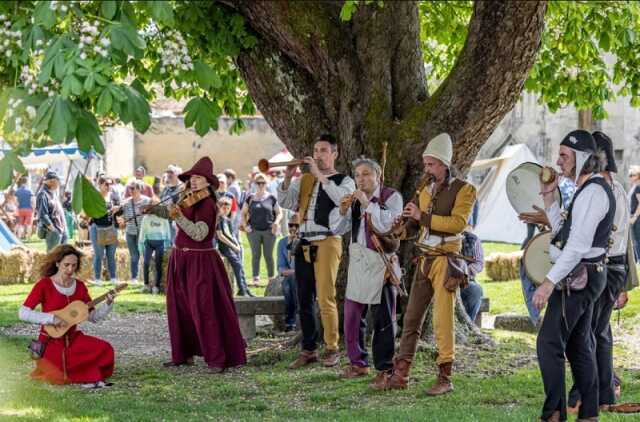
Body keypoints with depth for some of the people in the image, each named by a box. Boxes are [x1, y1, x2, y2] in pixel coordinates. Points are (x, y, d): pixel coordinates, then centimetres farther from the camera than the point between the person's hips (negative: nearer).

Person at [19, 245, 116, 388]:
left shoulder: (79, 286, 5)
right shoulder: (44, 285, -10)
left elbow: (93, 317, 8)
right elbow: (23, 313, -18)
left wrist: (108, 304, -10)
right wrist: (51, 318, -25)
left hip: (73, 339, 5)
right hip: (51, 342, -5)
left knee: (105, 349, -21)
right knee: (58, 380, -27)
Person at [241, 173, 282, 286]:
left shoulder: (271, 198, 5)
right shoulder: (250, 199, 7)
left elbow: (279, 213, 10)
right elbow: (243, 213, 13)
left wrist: (276, 222, -8)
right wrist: (245, 225, 0)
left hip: (269, 231, -1)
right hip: (254, 231, 1)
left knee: (268, 255, 4)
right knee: (256, 255, 1)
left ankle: (271, 278, 11)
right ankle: (255, 279, 3)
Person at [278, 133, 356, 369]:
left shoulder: (344, 180, 4)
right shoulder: (304, 180, 17)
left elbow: (342, 199, -18)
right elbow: (285, 203, 7)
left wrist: (320, 176, -18)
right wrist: (288, 178, -8)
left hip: (327, 242, -5)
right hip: (304, 243, 5)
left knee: (325, 298, -10)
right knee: (304, 299, 6)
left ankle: (332, 349, -2)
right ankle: (308, 350, 13)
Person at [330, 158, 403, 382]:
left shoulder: (391, 197, -4)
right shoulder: (355, 199, 13)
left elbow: (388, 224, -20)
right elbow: (336, 228, 11)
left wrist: (368, 204, -20)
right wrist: (343, 210, -7)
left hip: (381, 264, -6)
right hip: (358, 262, 6)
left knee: (383, 318, -3)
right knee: (352, 316, 7)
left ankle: (384, 368, 3)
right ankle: (358, 363, 19)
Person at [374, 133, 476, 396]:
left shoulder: (463, 190, -5)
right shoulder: (426, 191, 16)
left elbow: (458, 223, -19)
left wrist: (423, 216, -20)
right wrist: (403, 227, -1)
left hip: (446, 260, -7)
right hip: (424, 260, 7)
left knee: (442, 320, -8)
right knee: (411, 318, 5)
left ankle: (445, 378, -3)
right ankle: (400, 375, 8)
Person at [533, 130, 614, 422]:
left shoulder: (593, 192, -17)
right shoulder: (590, 190, 15)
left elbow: (578, 246, -24)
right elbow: (562, 230, 22)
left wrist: (549, 282, -27)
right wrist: (549, 196, 13)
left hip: (577, 277, -11)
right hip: (584, 277, 11)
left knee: (549, 343, -11)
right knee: (579, 345, 14)